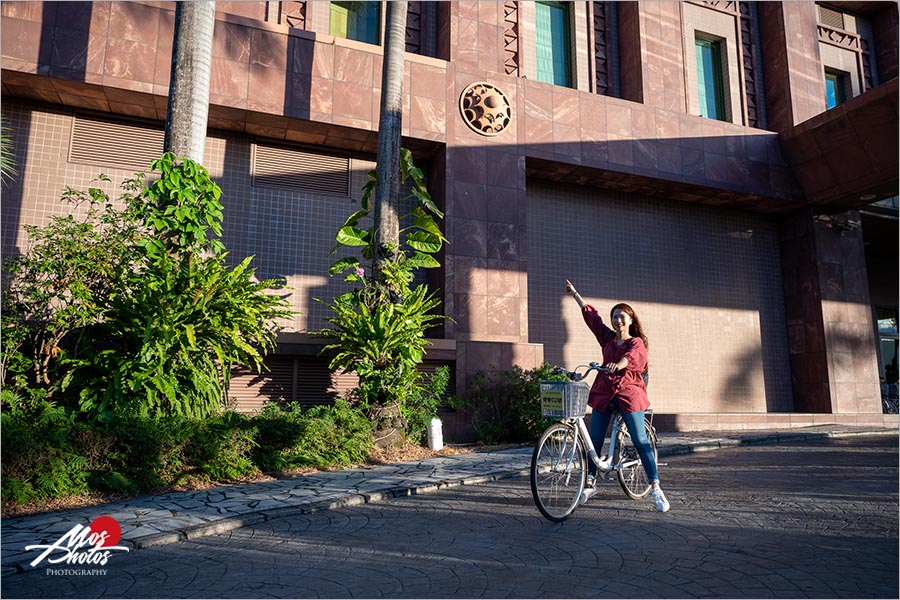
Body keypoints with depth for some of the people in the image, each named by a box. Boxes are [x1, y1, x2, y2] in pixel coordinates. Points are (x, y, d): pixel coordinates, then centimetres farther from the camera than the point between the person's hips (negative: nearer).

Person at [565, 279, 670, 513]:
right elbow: (591, 314, 18)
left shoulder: (636, 343, -2)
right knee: (595, 439, 6)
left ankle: (655, 488, 2)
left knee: (640, 441, -5)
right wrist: (575, 293, 25)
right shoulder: (607, 338, 10)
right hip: (603, 392, 5)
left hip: (628, 393, -4)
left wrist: (617, 364, -47)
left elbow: (630, 356, -26)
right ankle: (591, 482, 21)